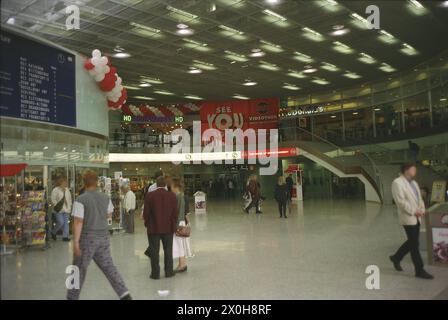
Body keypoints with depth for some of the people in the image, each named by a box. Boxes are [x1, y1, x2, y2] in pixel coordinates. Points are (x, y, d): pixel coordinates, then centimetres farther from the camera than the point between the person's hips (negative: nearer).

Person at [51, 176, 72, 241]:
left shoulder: (67, 190, 14)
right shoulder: (55, 190, -7)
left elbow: (70, 198, 21)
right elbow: (53, 200, -10)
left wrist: (70, 206, 12)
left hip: (66, 209, 6)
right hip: (59, 210, -6)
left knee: (66, 223, 3)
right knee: (60, 222, -11)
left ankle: (65, 236, 8)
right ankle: (53, 232, 15)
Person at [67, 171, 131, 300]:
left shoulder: (80, 200, -13)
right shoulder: (105, 198, 4)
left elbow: (78, 222, -19)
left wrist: (75, 242, -18)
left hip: (87, 237, -5)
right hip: (104, 236, 5)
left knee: (79, 269, 8)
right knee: (108, 266, 12)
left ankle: (72, 297, 19)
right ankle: (124, 294, 8)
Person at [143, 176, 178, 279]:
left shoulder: (149, 195, -8)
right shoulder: (172, 196, -4)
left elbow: (146, 212, -5)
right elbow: (175, 212, -1)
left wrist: (147, 224, 11)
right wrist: (173, 224, 12)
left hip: (153, 228, -1)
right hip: (168, 228, 2)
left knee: (154, 251, 6)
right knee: (168, 250, 11)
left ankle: (155, 273, 9)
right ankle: (169, 272, 17)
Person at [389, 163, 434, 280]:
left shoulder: (414, 183, 16)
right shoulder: (397, 183, -12)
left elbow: (419, 198, 19)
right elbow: (401, 201, -18)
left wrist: (422, 209, 1)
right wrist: (413, 211, -18)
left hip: (416, 217, 9)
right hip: (408, 218, -9)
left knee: (412, 242, 15)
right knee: (414, 244, -4)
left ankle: (396, 257, 34)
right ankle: (419, 270, 4)